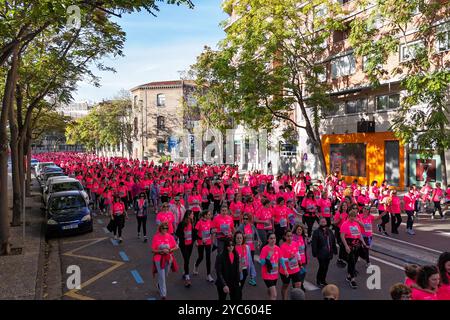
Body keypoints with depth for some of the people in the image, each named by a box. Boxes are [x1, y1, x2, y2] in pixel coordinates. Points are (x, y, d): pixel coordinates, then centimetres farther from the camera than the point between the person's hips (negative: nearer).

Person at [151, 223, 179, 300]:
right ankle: (163, 294, 10)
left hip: (168, 259, 3)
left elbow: (176, 247, 0)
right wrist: (161, 251, -24)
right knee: (162, 276, -2)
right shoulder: (156, 237, -13)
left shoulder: (170, 236, -6)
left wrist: (169, 250, -17)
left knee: (165, 275, 22)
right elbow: (153, 250, -10)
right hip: (159, 259, -3)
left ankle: (160, 284, 53)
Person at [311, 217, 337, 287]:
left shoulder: (329, 231, 10)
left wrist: (334, 250, 13)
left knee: (326, 267, 12)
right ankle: (319, 281, 12)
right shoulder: (316, 232, -9)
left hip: (328, 253, 6)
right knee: (322, 267, -4)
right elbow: (314, 244, -11)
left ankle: (323, 280, 26)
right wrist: (315, 253, -15)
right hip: (321, 254, -6)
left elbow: (333, 242, 16)